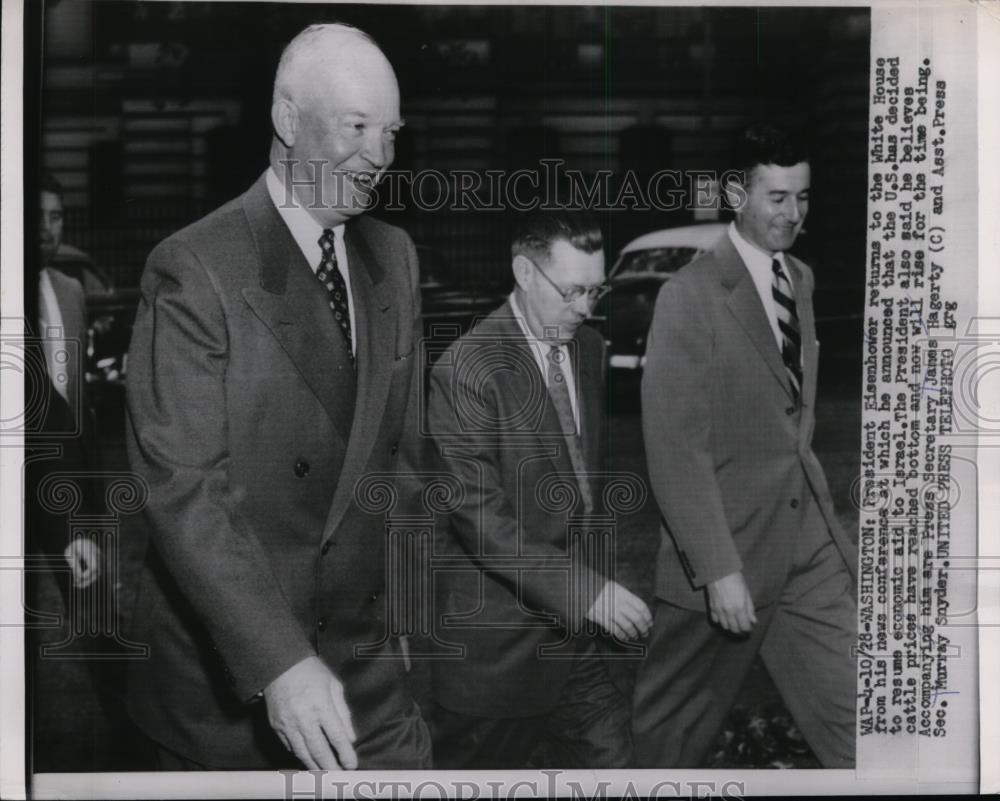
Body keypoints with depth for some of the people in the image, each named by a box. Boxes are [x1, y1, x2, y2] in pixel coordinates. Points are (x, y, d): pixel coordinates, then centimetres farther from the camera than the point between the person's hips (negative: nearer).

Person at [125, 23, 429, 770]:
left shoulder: (395, 256, 5)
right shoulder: (194, 270, -15)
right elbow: (182, 489, -20)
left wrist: (400, 596, 10)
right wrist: (278, 661, -27)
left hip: (362, 652, 5)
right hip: (224, 668, -4)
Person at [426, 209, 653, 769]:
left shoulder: (589, 349, 6)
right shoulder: (469, 370, -19)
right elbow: (479, 516, -22)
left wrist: (591, 574, 14)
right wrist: (584, 590, -26)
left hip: (570, 630, 7)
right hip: (495, 644, -7)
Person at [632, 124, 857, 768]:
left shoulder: (801, 280, 10)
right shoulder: (690, 297, -14)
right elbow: (676, 448, -18)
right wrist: (719, 570, -21)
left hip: (812, 545, 6)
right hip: (726, 549, -6)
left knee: (854, 720, 2)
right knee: (676, 730, 11)